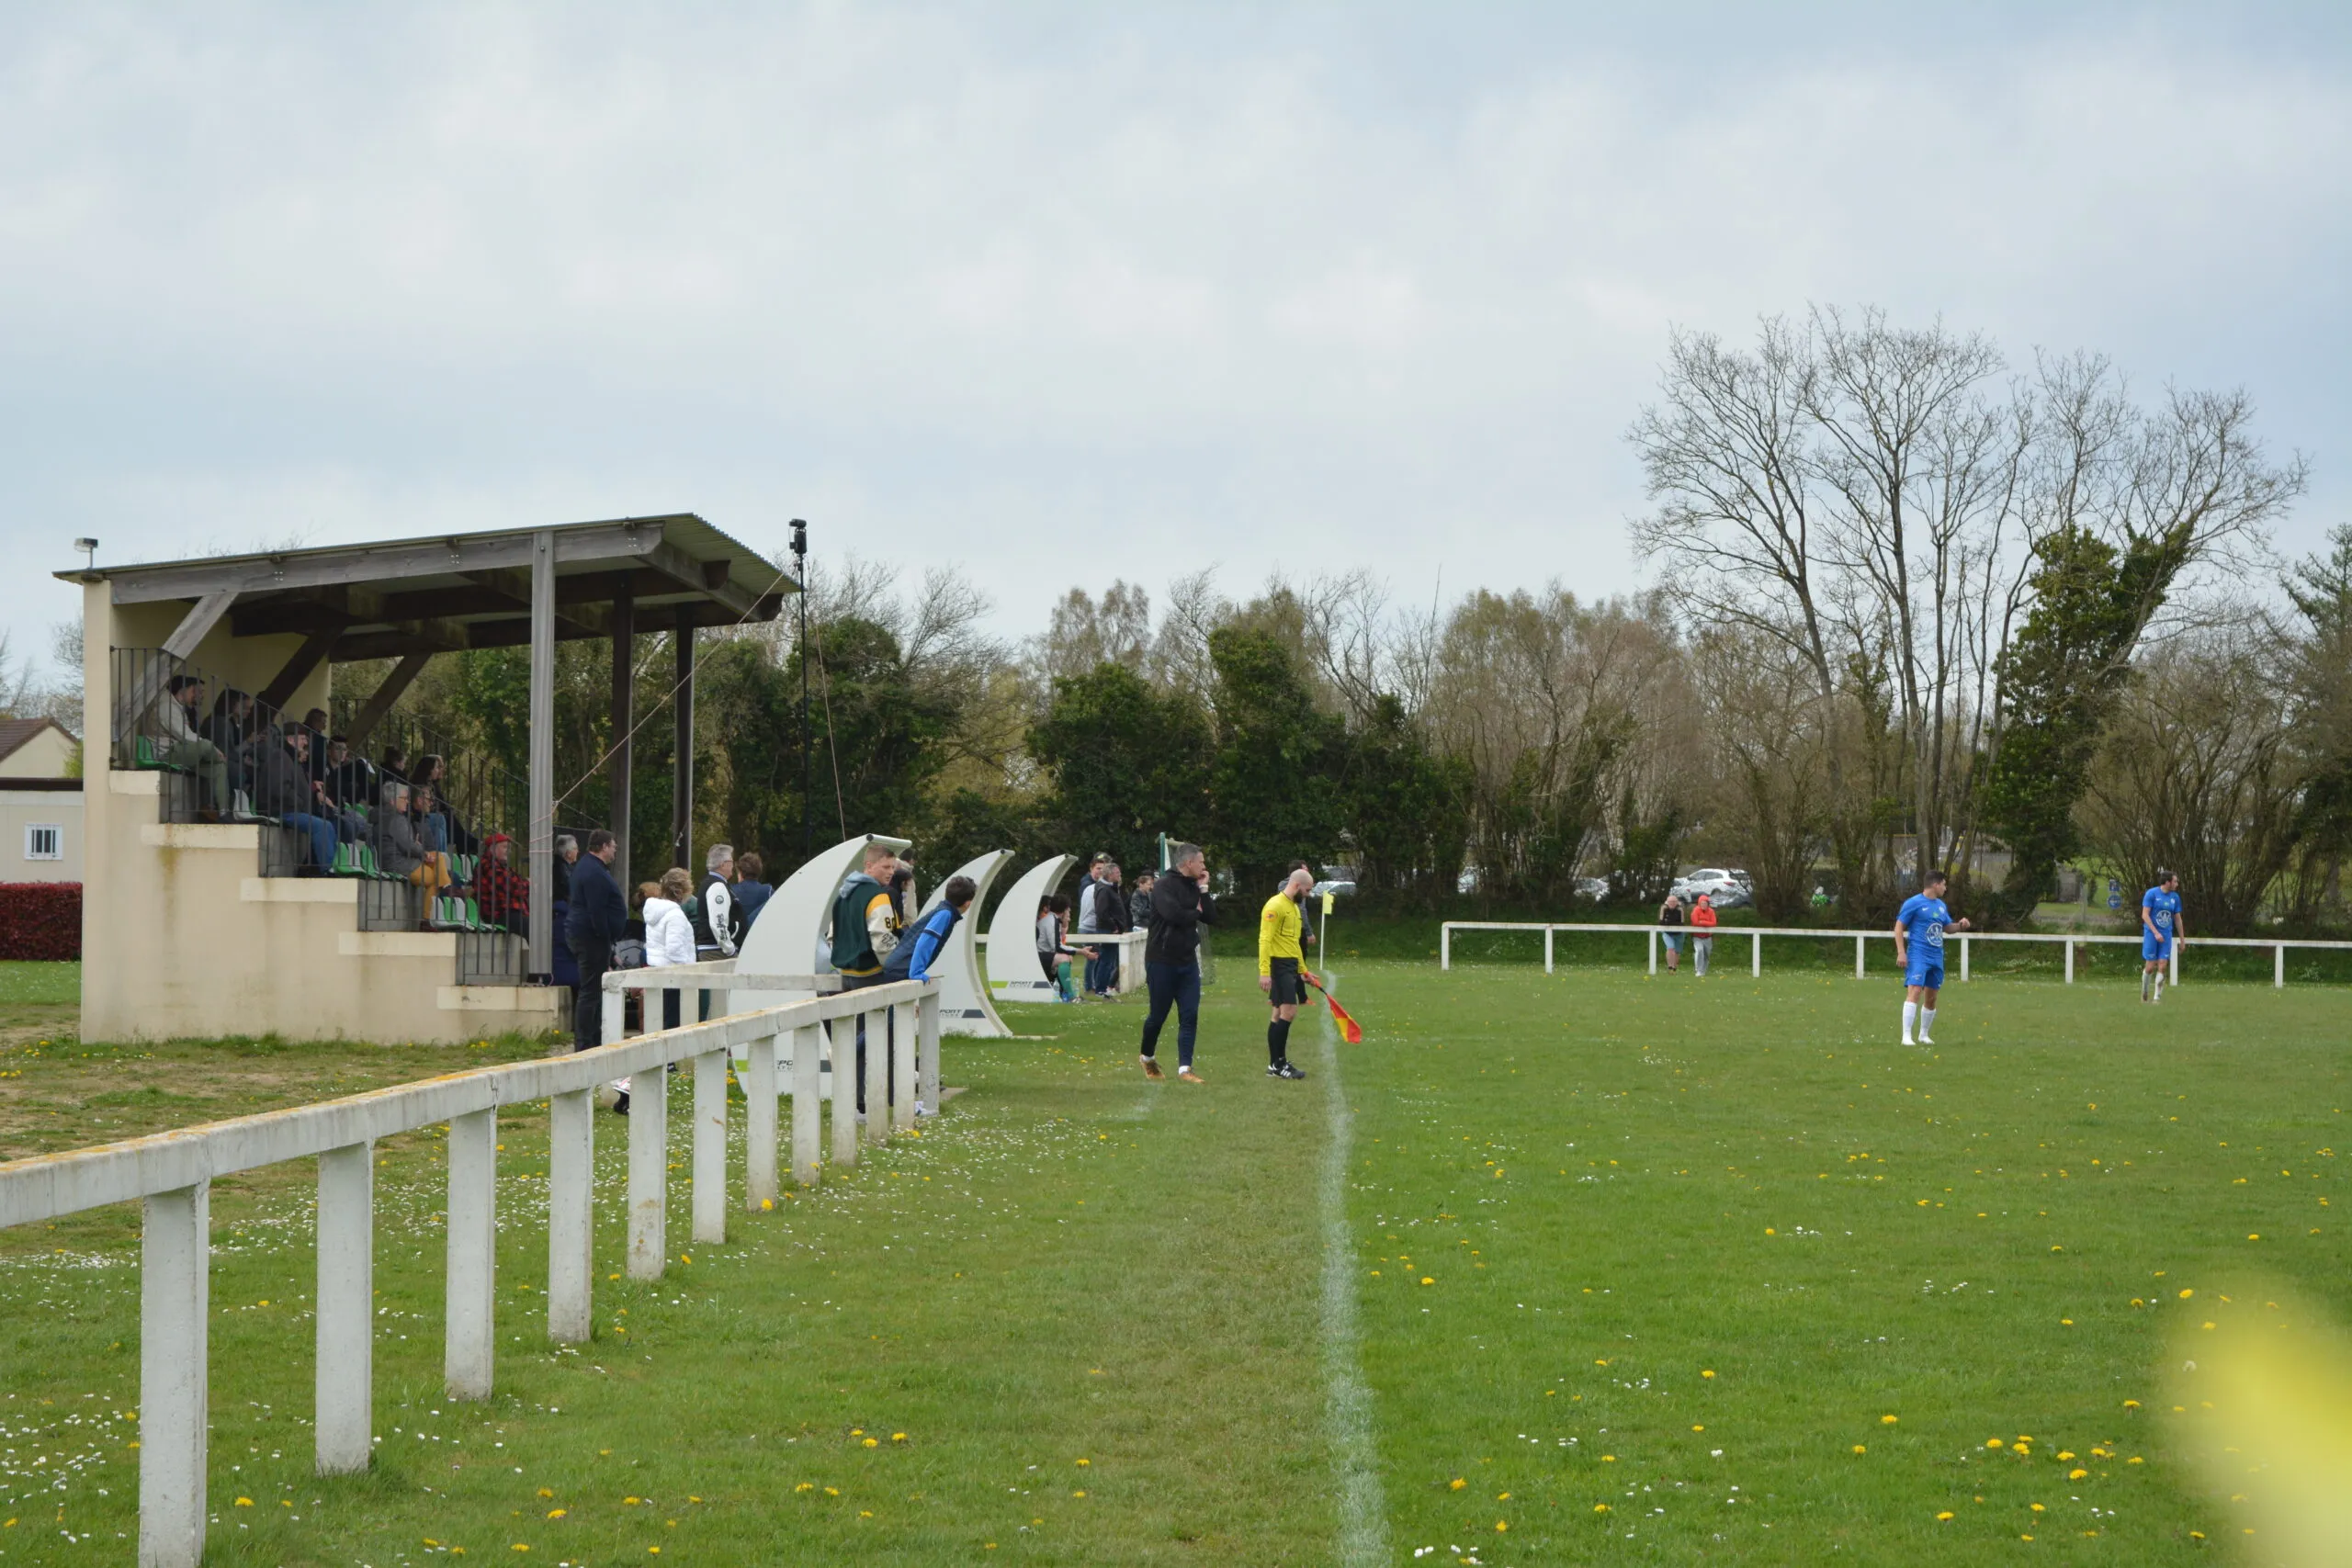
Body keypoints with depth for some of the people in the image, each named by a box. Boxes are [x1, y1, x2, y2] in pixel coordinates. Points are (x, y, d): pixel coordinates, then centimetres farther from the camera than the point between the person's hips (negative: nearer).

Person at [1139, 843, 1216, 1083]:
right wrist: (1197, 913, -10)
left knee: (1190, 1016, -2)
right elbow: (1174, 914, -28)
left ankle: (1185, 1067, -2)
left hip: (1187, 961, 7)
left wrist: (1204, 889, -2)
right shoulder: (1164, 886, -12)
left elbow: (1212, 918, 5)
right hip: (1162, 961, -6)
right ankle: (1147, 1057, 28)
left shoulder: (1194, 888, 11)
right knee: (1158, 1015, 4)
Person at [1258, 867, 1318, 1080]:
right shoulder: (1275, 906, -13)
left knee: (1281, 1014, 11)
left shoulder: (1294, 907, 18)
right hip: (1279, 964, -10)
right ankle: (1277, 1064, -10)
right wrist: (1264, 972, -24)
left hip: (1291, 966, 10)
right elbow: (1265, 940, -18)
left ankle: (1277, 1063, 15)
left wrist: (1303, 970, 29)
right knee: (1287, 1012, -14)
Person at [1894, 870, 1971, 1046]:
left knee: (1931, 998, 12)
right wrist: (1901, 952, -15)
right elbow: (1899, 927, -6)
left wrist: (1960, 925, 5)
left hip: (1936, 957, 7)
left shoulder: (1941, 906, 16)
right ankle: (1906, 1036, -22)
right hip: (1918, 956, -7)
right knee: (1914, 992, -19)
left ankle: (1924, 1035, 27)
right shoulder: (1914, 903, -6)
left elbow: (1947, 926, 28)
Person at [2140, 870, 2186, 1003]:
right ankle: (2144, 991, 20)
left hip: (2166, 936, 4)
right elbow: (2145, 915, -11)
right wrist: (2156, 933, -19)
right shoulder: (2151, 894, -8)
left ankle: (2157, 997, -1)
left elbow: (2178, 919, 14)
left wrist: (2182, 939, 14)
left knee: (2162, 967, -5)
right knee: (2150, 966, -3)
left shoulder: (2175, 897, 6)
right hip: (2151, 934, -4)